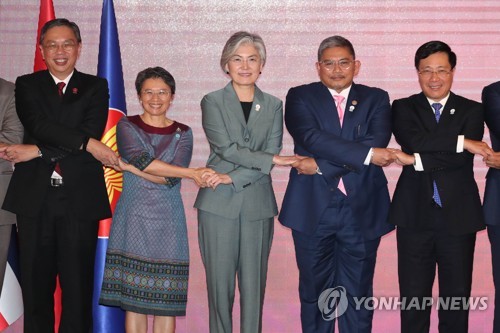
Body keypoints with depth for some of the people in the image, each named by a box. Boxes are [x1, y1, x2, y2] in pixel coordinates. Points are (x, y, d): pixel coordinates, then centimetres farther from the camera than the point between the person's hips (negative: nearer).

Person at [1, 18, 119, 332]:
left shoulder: (95, 87, 9)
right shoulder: (27, 85, 10)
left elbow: (93, 130, -8)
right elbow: (38, 125, -9)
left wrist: (37, 151, -13)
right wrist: (87, 143, -18)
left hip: (80, 199, -1)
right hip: (34, 198, 1)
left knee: (78, 287, 3)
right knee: (36, 285, 7)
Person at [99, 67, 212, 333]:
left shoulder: (182, 133, 7)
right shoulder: (126, 126, 4)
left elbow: (170, 179, -7)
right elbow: (143, 161, -14)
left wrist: (128, 166, -10)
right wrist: (193, 173, -15)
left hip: (167, 221, 1)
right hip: (134, 218, -1)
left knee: (166, 299, 1)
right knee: (132, 295, 0)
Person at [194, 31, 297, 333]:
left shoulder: (273, 106, 11)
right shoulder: (213, 102, 5)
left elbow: (273, 152, -1)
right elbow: (226, 149, -7)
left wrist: (233, 177, -11)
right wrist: (270, 159, -11)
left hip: (257, 205, 2)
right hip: (218, 204, -1)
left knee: (254, 283, 3)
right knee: (220, 282, 2)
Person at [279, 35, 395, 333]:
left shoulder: (376, 99, 7)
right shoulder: (300, 97, 4)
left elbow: (378, 143, -10)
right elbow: (311, 137, -15)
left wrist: (320, 165, -15)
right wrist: (368, 154, -21)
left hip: (361, 211, 1)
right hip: (313, 210, 0)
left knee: (357, 295, 6)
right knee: (315, 292, 9)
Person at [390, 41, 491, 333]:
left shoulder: (471, 110, 6)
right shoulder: (403, 108, 6)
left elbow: (463, 159, -11)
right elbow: (413, 141, -16)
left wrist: (415, 160, -16)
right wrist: (461, 141, -18)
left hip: (458, 215, 0)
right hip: (415, 214, 0)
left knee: (457, 298, 8)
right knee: (413, 297, 5)